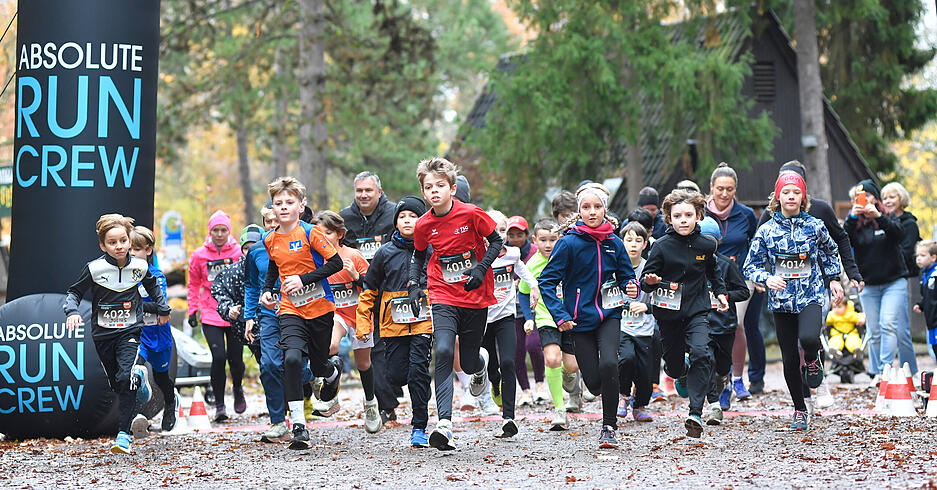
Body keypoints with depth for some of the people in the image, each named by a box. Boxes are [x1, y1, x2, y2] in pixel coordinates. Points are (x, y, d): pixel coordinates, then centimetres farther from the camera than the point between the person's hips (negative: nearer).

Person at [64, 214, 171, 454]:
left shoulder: (139, 266, -3)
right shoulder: (94, 268, -10)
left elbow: (152, 286, 19)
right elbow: (74, 292, 0)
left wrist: (163, 309, 28)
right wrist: (72, 311, -18)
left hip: (129, 331, -1)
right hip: (102, 334, 1)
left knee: (125, 378, -20)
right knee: (117, 384, 10)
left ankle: (124, 434, -15)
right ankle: (138, 376, 47)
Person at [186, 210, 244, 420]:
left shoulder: (239, 252, 0)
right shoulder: (199, 255, 2)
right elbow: (194, 285, 13)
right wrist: (192, 310, 9)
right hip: (210, 315, 0)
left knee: (235, 358, 2)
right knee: (218, 357, -13)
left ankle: (238, 389, 36)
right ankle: (219, 405, -2)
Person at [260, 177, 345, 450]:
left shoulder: (310, 233, -12)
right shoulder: (269, 240, 4)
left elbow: (336, 263, -14)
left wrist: (304, 279, -19)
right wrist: (266, 290, 10)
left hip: (320, 307, -2)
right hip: (290, 311, 2)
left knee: (318, 366, 9)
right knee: (292, 358, -22)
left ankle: (334, 369, 51)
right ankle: (298, 426, -20)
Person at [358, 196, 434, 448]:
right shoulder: (385, 252, 5)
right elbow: (369, 289, 12)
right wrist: (362, 321, 7)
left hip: (423, 320, -2)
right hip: (394, 321, 2)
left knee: (418, 372, -11)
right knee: (396, 376, -2)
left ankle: (419, 427, 0)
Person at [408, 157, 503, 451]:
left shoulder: (471, 214, -11)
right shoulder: (424, 225, -2)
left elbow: (496, 241, -1)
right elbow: (418, 255, 16)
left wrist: (481, 269, -15)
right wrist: (414, 285, 3)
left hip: (476, 298, -1)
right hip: (443, 298, 1)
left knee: (468, 364, 8)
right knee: (443, 352, -21)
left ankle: (481, 362, 50)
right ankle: (444, 424, -25)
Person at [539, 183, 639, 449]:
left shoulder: (614, 243, 2)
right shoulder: (569, 243, -7)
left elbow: (626, 275, 15)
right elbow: (546, 281, -6)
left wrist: (631, 287, -8)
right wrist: (560, 315, -14)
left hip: (609, 315, 1)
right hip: (580, 319, -1)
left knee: (608, 364, -24)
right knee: (594, 383, -2)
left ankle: (609, 427, -8)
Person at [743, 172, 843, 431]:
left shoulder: (815, 226, 1)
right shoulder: (767, 230, -1)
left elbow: (830, 252, 21)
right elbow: (751, 266, 1)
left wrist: (833, 279, 18)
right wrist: (767, 279, -17)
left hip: (811, 296, -1)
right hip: (781, 301, 1)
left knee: (808, 338, -30)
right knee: (789, 359, 4)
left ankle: (812, 360, 8)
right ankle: (799, 410, 21)